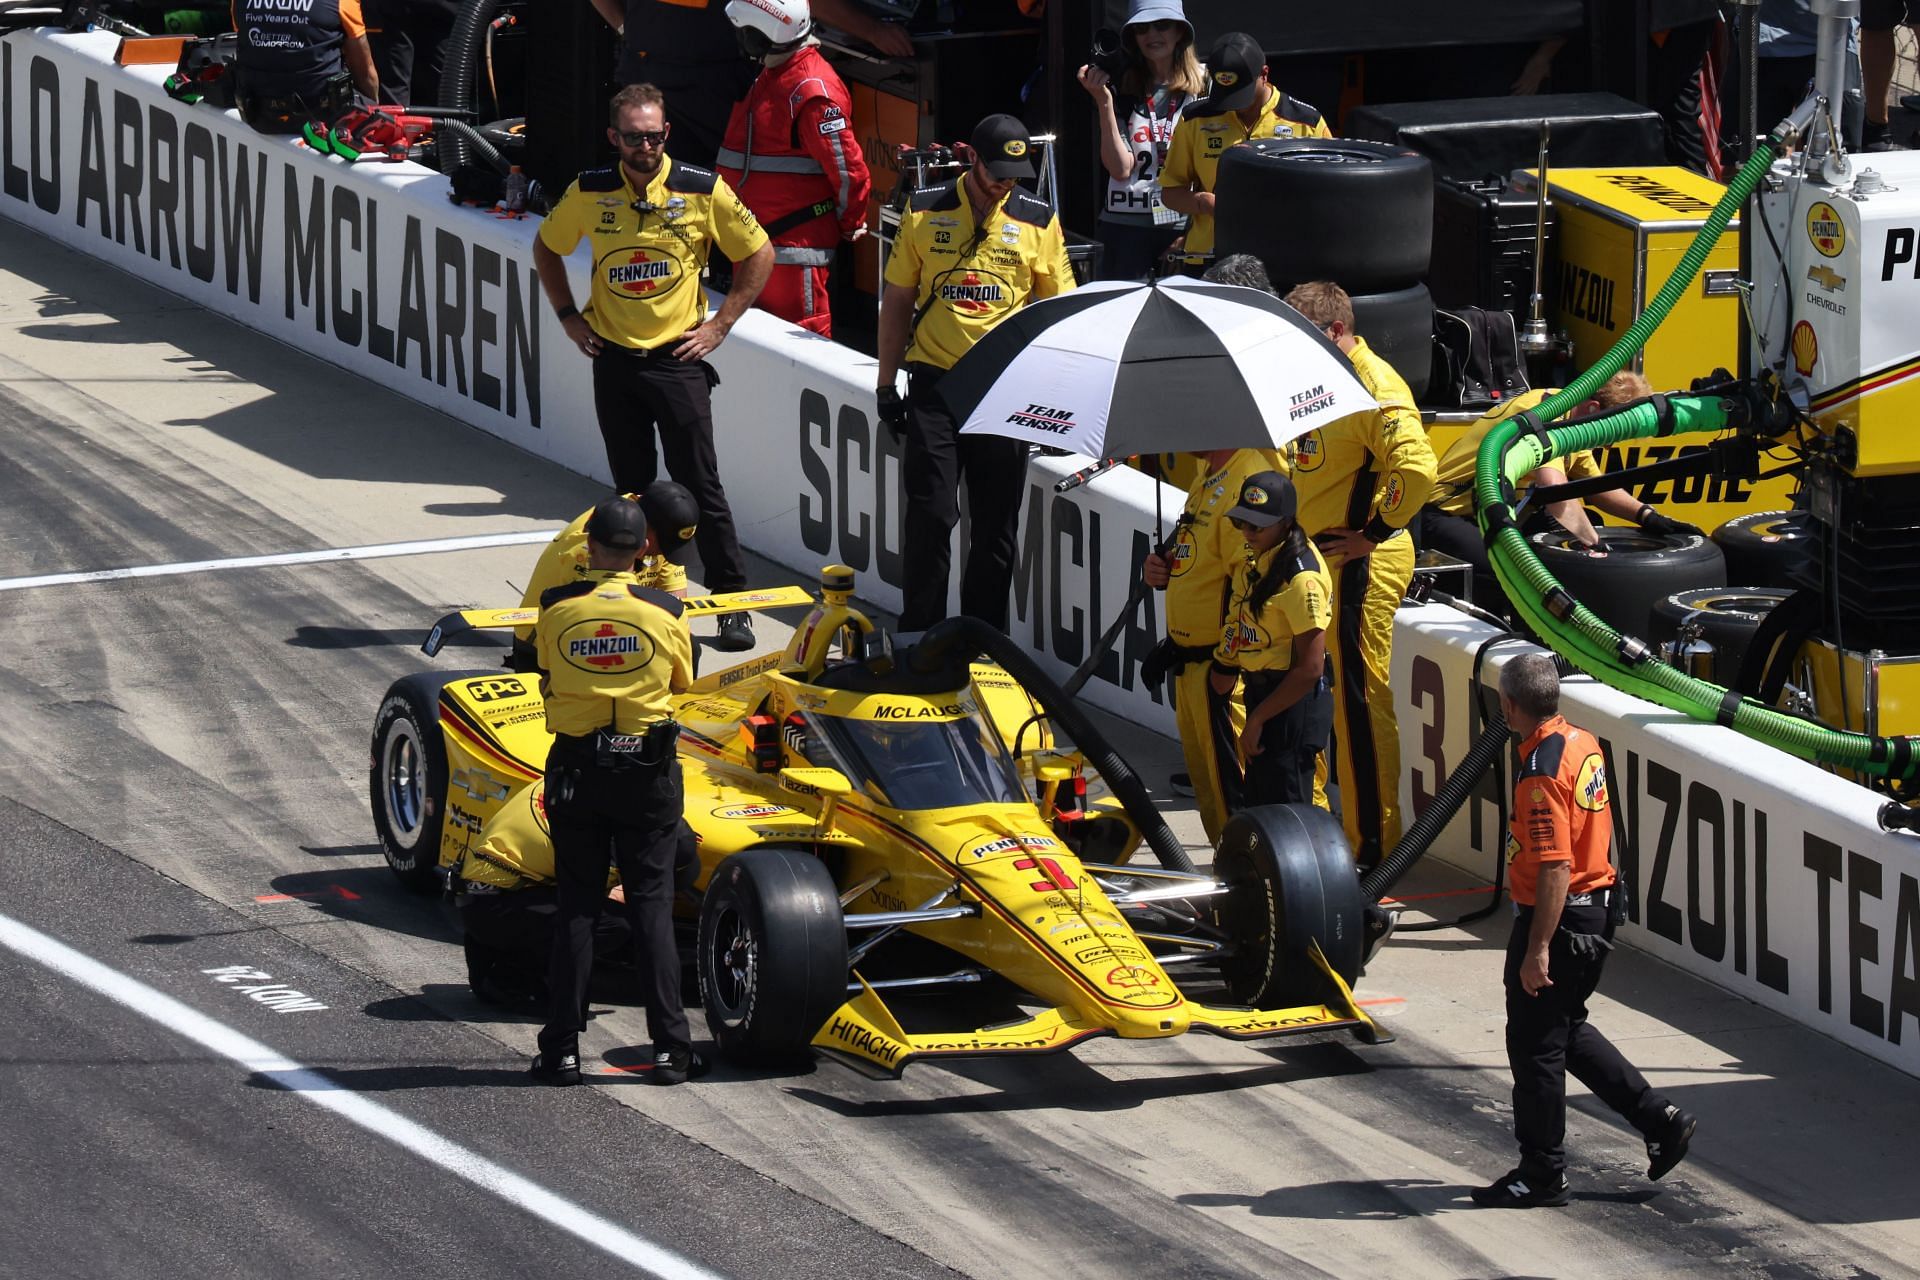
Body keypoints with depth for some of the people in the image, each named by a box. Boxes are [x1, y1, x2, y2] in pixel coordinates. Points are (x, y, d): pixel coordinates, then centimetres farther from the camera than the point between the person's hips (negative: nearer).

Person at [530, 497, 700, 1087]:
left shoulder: (556, 608, -5)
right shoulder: (665, 611, -7)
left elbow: (547, 679, 9)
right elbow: (683, 680, 10)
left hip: (576, 768, 1)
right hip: (648, 769, -1)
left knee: (575, 906, 8)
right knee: (652, 904, 4)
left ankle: (563, 1049, 6)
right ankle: (669, 1047, 1)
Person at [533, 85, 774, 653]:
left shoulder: (703, 191, -7)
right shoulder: (589, 194, -1)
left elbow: (758, 254, 3)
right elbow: (547, 248, 17)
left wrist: (720, 325, -2)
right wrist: (569, 316, 9)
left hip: (678, 358, -3)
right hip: (613, 359, 3)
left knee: (699, 487, -4)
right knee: (631, 488, 9)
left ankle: (732, 603, 3)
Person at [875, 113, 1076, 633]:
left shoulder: (1038, 221, 5)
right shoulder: (925, 211, 4)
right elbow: (897, 299, 11)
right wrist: (887, 384, 9)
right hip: (935, 382, -1)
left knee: (997, 526, 4)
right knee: (930, 514, -8)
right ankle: (919, 636, 3)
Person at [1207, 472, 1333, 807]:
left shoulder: (1301, 576, -23)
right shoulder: (1254, 556, 5)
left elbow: (1310, 668, -24)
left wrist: (1258, 719, -19)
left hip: (1294, 702, -10)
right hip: (1261, 689, 10)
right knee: (1258, 803, 19)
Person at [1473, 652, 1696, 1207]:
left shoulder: (1541, 772, -24)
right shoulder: (1583, 744, 5)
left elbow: (1556, 869, -27)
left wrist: (1538, 949, -25)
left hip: (1558, 919, -10)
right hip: (1597, 908, 10)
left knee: (1535, 1045, 3)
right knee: (1567, 1031, 23)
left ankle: (1542, 1175, 12)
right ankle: (1659, 1119, 22)